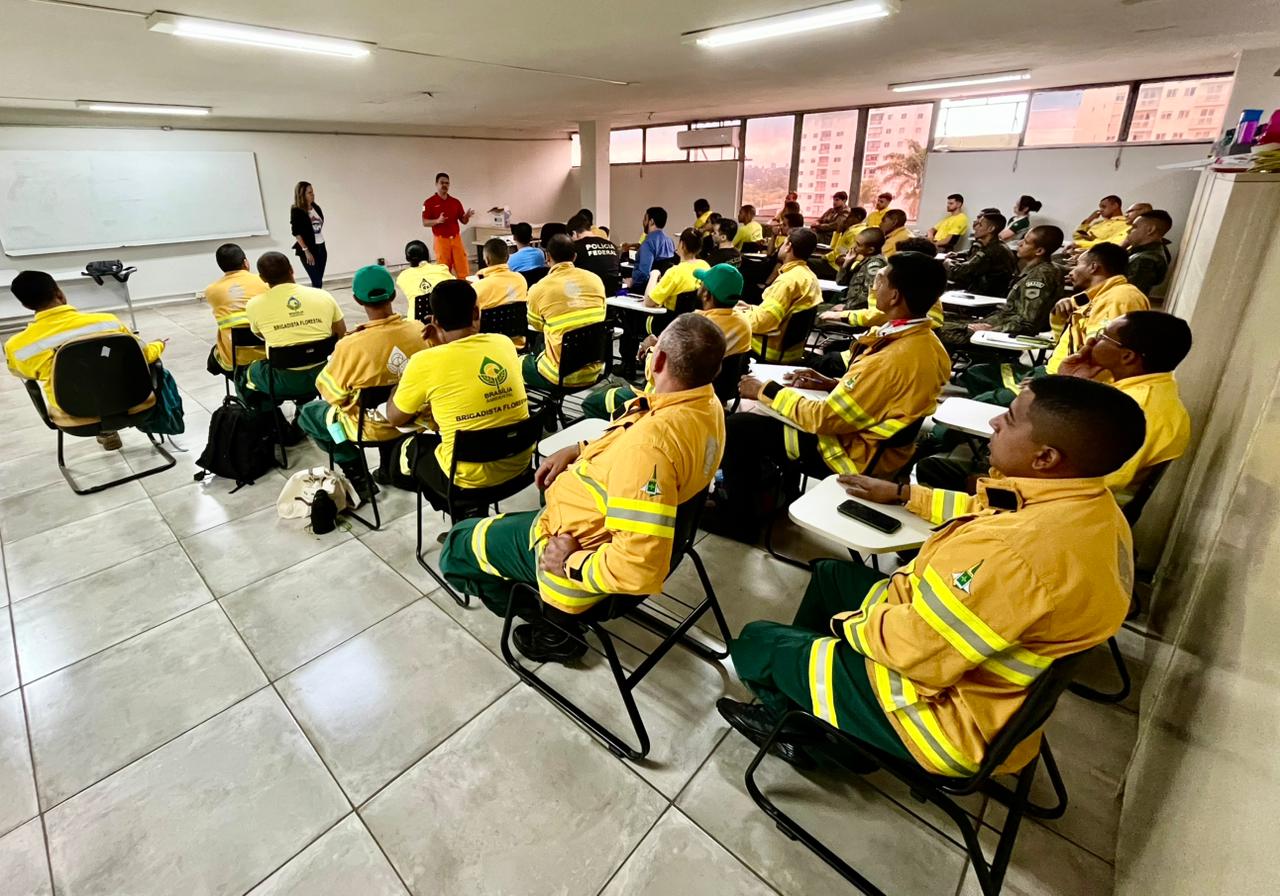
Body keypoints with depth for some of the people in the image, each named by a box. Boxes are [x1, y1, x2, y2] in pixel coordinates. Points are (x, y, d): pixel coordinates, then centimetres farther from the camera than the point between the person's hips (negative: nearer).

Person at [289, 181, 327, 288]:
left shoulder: (316, 207, 8)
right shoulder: (296, 211, -9)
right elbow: (296, 233, -11)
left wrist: (323, 246, 14)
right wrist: (306, 250, -17)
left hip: (321, 247, 6)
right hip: (308, 249, -6)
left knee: (319, 281, 7)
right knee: (316, 281, -8)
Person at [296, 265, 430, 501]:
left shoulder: (351, 345, -27)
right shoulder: (419, 330, -15)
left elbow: (330, 392, -12)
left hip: (373, 428, -4)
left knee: (307, 413, 21)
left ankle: (356, 472, 10)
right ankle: (391, 465, 30)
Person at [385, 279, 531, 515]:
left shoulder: (425, 362, -15)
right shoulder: (504, 342, -1)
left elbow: (395, 418, 4)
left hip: (471, 477, -5)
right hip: (520, 462, 5)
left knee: (406, 448, 26)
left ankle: (466, 516, 27)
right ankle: (474, 516, 34)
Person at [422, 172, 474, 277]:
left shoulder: (455, 201, 11)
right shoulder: (429, 202, -1)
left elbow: (463, 221, 12)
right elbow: (425, 222, -4)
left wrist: (467, 216, -11)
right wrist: (437, 221, -22)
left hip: (456, 239, 3)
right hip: (441, 240, -3)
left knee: (463, 269, -1)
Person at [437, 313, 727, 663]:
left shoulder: (651, 441, -38)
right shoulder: (708, 404, -8)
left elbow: (641, 568, -40)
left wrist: (571, 564, -24)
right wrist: (581, 452, -1)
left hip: (580, 557, -9)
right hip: (613, 521, 9)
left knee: (457, 547, 13)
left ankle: (557, 628, 15)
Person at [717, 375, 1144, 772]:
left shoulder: (1015, 551, -39)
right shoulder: (1090, 507, -7)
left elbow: (915, 653, -31)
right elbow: (982, 517, 13)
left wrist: (852, 624, -11)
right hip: (980, 667, 9)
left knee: (756, 642, 4)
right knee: (831, 573, 23)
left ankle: (795, 720, 36)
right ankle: (793, 690, 33)